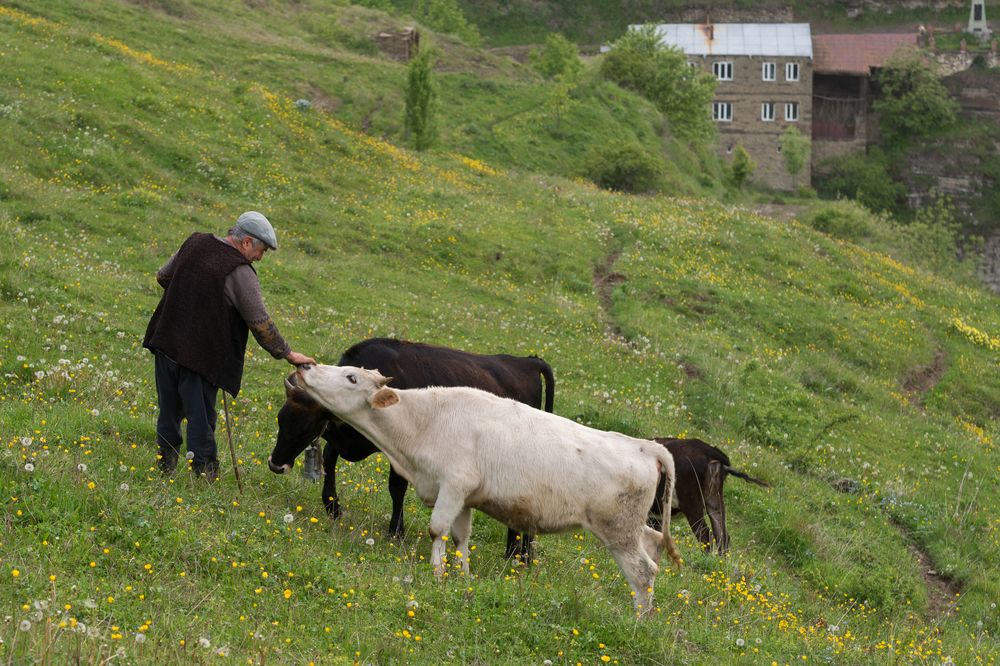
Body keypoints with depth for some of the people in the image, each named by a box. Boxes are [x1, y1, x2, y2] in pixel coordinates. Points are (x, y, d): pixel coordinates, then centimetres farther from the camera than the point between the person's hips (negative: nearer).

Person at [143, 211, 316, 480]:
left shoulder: (195, 243, 6)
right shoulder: (240, 273, -15)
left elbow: (162, 277, 20)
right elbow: (261, 325, -13)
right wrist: (287, 354, -3)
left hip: (166, 342, 6)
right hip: (201, 355, -6)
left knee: (169, 410, 18)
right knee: (200, 416, 3)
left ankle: (166, 461, 27)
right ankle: (203, 470, 9)